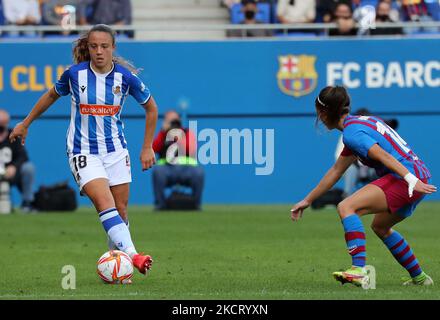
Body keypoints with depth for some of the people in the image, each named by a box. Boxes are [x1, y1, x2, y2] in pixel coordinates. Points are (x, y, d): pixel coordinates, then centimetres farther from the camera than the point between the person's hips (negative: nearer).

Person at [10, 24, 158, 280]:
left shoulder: (125, 76, -8)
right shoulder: (75, 74, -9)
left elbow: (151, 108, 7)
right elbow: (52, 95, 12)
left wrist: (147, 148, 7)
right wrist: (26, 124, 21)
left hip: (115, 150, 3)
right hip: (83, 151, -3)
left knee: (121, 210, 3)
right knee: (105, 203, -22)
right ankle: (132, 254, -36)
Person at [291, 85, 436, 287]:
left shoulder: (351, 132, -8)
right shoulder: (359, 122, 23)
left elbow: (383, 156, -22)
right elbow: (336, 171, 29)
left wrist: (412, 180, -33)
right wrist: (307, 200, 33)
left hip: (406, 177, -10)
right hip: (419, 176, 10)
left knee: (346, 207, -17)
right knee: (380, 227, 30)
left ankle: (359, 270, -31)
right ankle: (419, 278, 38)